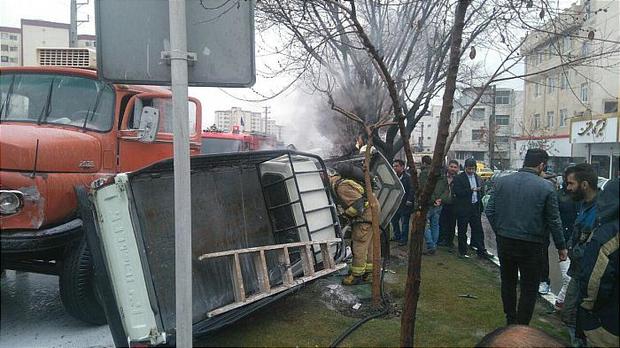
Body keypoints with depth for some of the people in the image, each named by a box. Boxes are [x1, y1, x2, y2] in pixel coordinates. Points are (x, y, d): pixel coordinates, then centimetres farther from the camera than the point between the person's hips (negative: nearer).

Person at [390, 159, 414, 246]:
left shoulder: (408, 177, -12)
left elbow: (412, 190, -16)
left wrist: (409, 201, -19)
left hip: (405, 204, -8)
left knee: (404, 222, 0)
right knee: (394, 220, 15)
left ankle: (403, 239, 9)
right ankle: (397, 236, 30)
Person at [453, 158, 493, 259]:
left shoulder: (478, 178, 12)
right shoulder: (459, 178, -6)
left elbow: (482, 192, 19)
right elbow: (457, 192, -16)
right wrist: (471, 190, -21)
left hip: (475, 208, 5)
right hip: (463, 209, -4)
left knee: (478, 230, 6)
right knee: (462, 231, 5)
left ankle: (481, 251, 14)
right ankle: (462, 252, 15)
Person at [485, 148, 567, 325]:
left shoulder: (502, 181, -3)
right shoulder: (546, 187, -11)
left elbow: (490, 211, -1)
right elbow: (554, 221, -6)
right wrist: (561, 246, 7)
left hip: (504, 241, 4)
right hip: (531, 245, -3)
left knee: (508, 281, 20)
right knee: (529, 288, 11)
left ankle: (510, 321, 35)